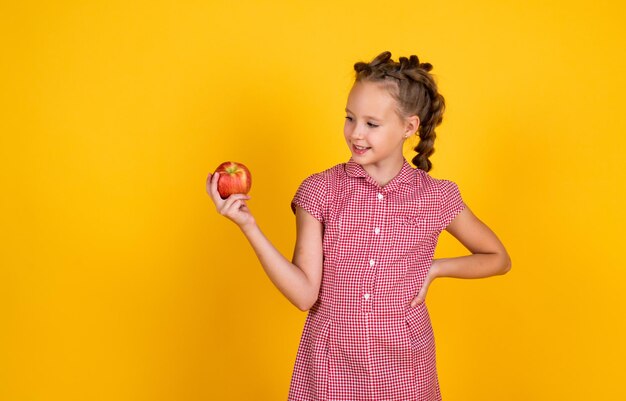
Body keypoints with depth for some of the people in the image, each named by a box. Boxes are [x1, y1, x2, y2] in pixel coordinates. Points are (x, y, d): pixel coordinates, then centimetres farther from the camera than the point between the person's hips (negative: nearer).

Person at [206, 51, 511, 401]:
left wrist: (435, 268, -4)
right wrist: (248, 226, -20)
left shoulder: (438, 198, -5)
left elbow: (498, 258, 9)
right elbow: (304, 294, -13)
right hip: (330, 365, 0)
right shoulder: (321, 190, -7)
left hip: (404, 366, 1)